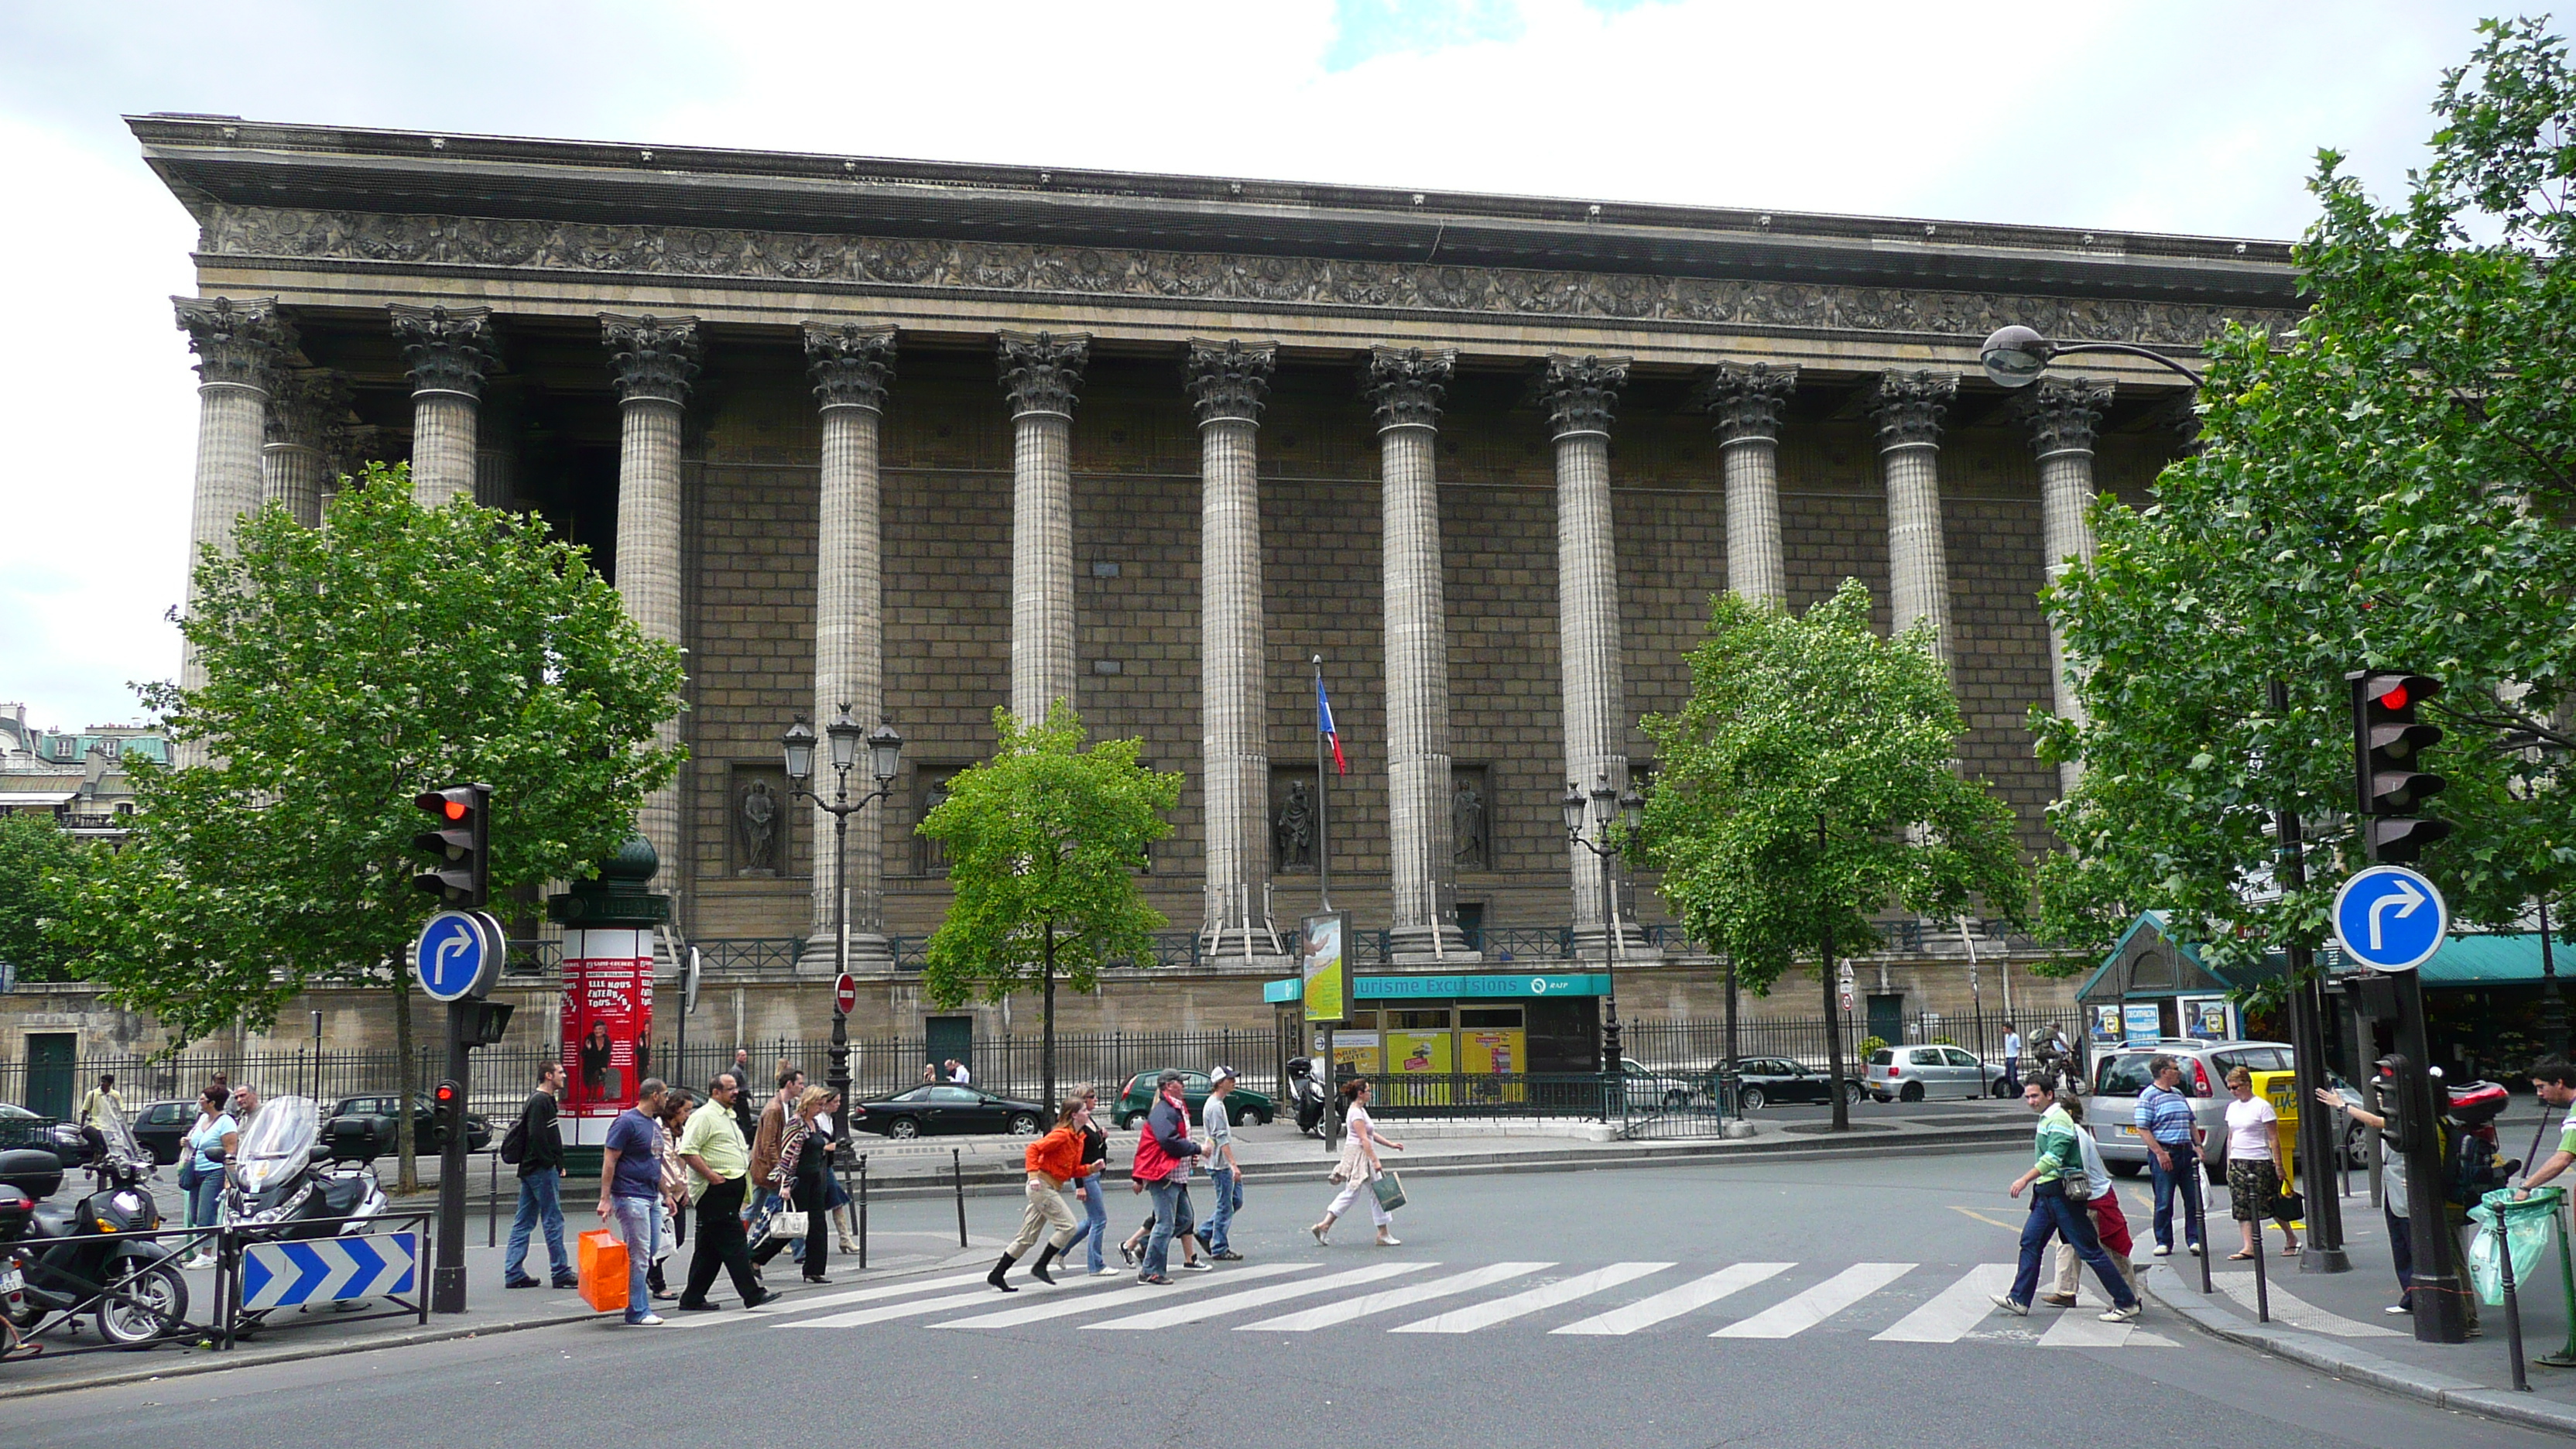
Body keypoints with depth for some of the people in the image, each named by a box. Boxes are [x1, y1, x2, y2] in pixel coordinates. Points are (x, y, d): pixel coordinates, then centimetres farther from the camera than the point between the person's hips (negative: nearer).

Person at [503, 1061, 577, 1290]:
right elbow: (538, 1137, -22)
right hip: (543, 1170, -10)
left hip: (529, 1169, 10)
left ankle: (513, 1273, 12)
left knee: (523, 1223, 10)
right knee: (553, 1221, -5)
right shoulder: (541, 1101, -14)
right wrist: (554, 1164, -16)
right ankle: (562, 1273, -1)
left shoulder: (535, 1100, 19)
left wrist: (556, 1164, 15)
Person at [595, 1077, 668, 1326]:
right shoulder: (626, 1122, -10)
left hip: (652, 1198, 9)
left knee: (650, 1253, 10)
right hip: (631, 1197, -9)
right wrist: (605, 1199, -17)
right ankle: (637, 1312, -2)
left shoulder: (654, 1126, 18)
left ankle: (640, 1308, 18)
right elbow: (609, 1161, -13)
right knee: (638, 1256, -7)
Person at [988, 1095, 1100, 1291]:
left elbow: (1073, 1171, 16)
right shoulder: (1061, 1135, -14)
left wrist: (1091, 1168, 1)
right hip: (1043, 1185, -9)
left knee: (1028, 1238, 10)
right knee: (1068, 1226, -11)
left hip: (1052, 1189, 9)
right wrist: (1033, 1175, -28)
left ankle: (997, 1274, 15)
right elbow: (1033, 1149, -21)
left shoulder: (1078, 1138, 14)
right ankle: (1040, 1266, -4)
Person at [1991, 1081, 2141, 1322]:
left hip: (2061, 1192, -10)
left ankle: (2126, 1304, -1)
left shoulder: (2058, 1120, -15)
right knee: (2030, 1242, 9)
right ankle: (2019, 1300, 13)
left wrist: (2025, 1179, -31)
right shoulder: (2046, 1119, 16)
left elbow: (2053, 1158, -27)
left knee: (2089, 1250, -6)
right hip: (2047, 1193, 10)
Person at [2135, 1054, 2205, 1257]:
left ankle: (2194, 1239, 14)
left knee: (2193, 1198, 6)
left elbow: (2191, 1123, 24)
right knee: (2164, 1202, -1)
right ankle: (2163, 1242, 6)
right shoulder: (2148, 1096, -7)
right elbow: (2143, 1129, -12)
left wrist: (2198, 1145, 11)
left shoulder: (2179, 1094, 17)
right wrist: (2159, 1152, -17)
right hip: (2164, 1153, -7)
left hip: (2186, 1152, 7)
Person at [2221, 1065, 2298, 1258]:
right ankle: (2249, 1247, -5)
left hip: (2260, 1162, -6)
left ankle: (2291, 1239, 21)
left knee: (2271, 1204, 2)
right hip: (2238, 1162, 6)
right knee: (2241, 1205, -3)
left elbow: (2273, 1138, -7)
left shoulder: (2262, 1106, -7)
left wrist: (2278, 1164, -10)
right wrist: (2229, 1164, 13)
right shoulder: (2232, 1108, 12)